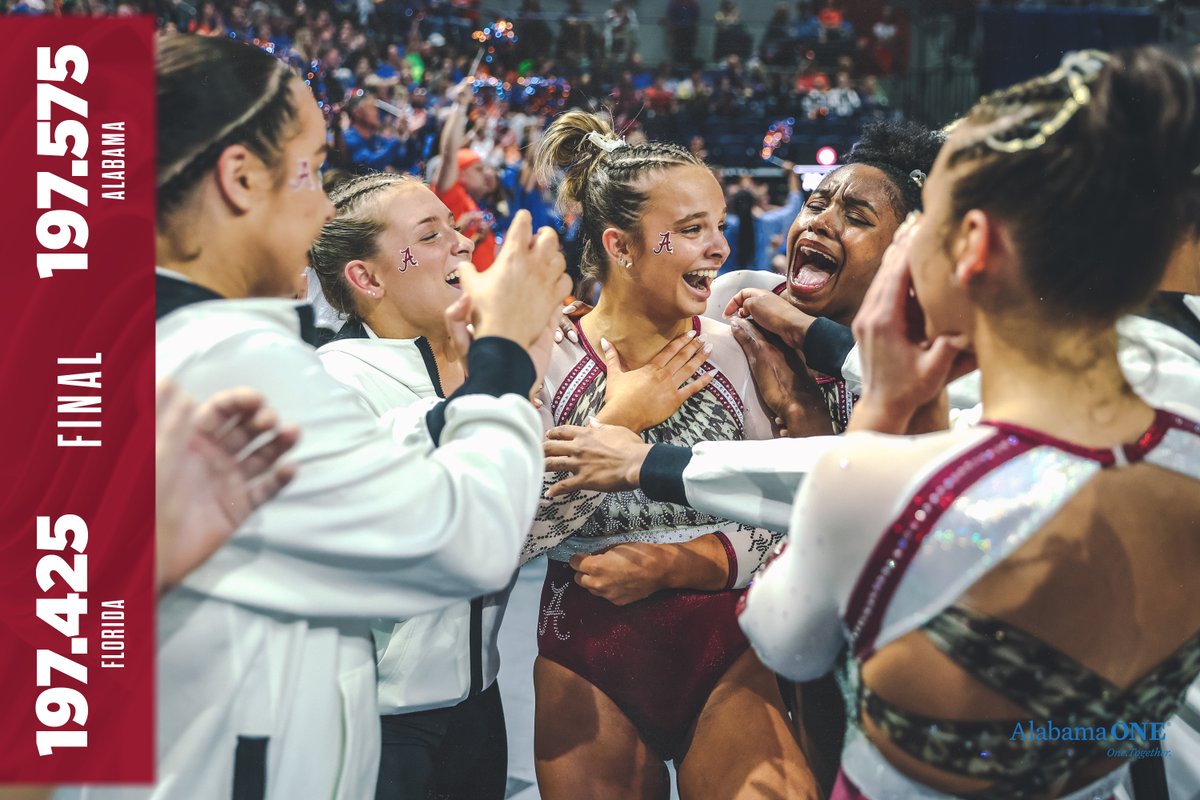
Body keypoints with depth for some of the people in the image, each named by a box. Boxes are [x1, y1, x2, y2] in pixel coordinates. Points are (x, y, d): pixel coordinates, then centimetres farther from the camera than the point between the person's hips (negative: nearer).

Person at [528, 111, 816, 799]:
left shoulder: (733, 352, -1)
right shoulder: (545, 360, -6)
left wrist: (679, 564, -15)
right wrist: (619, 421, -14)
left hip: (726, 650, 1)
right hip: (589, 658, -1)